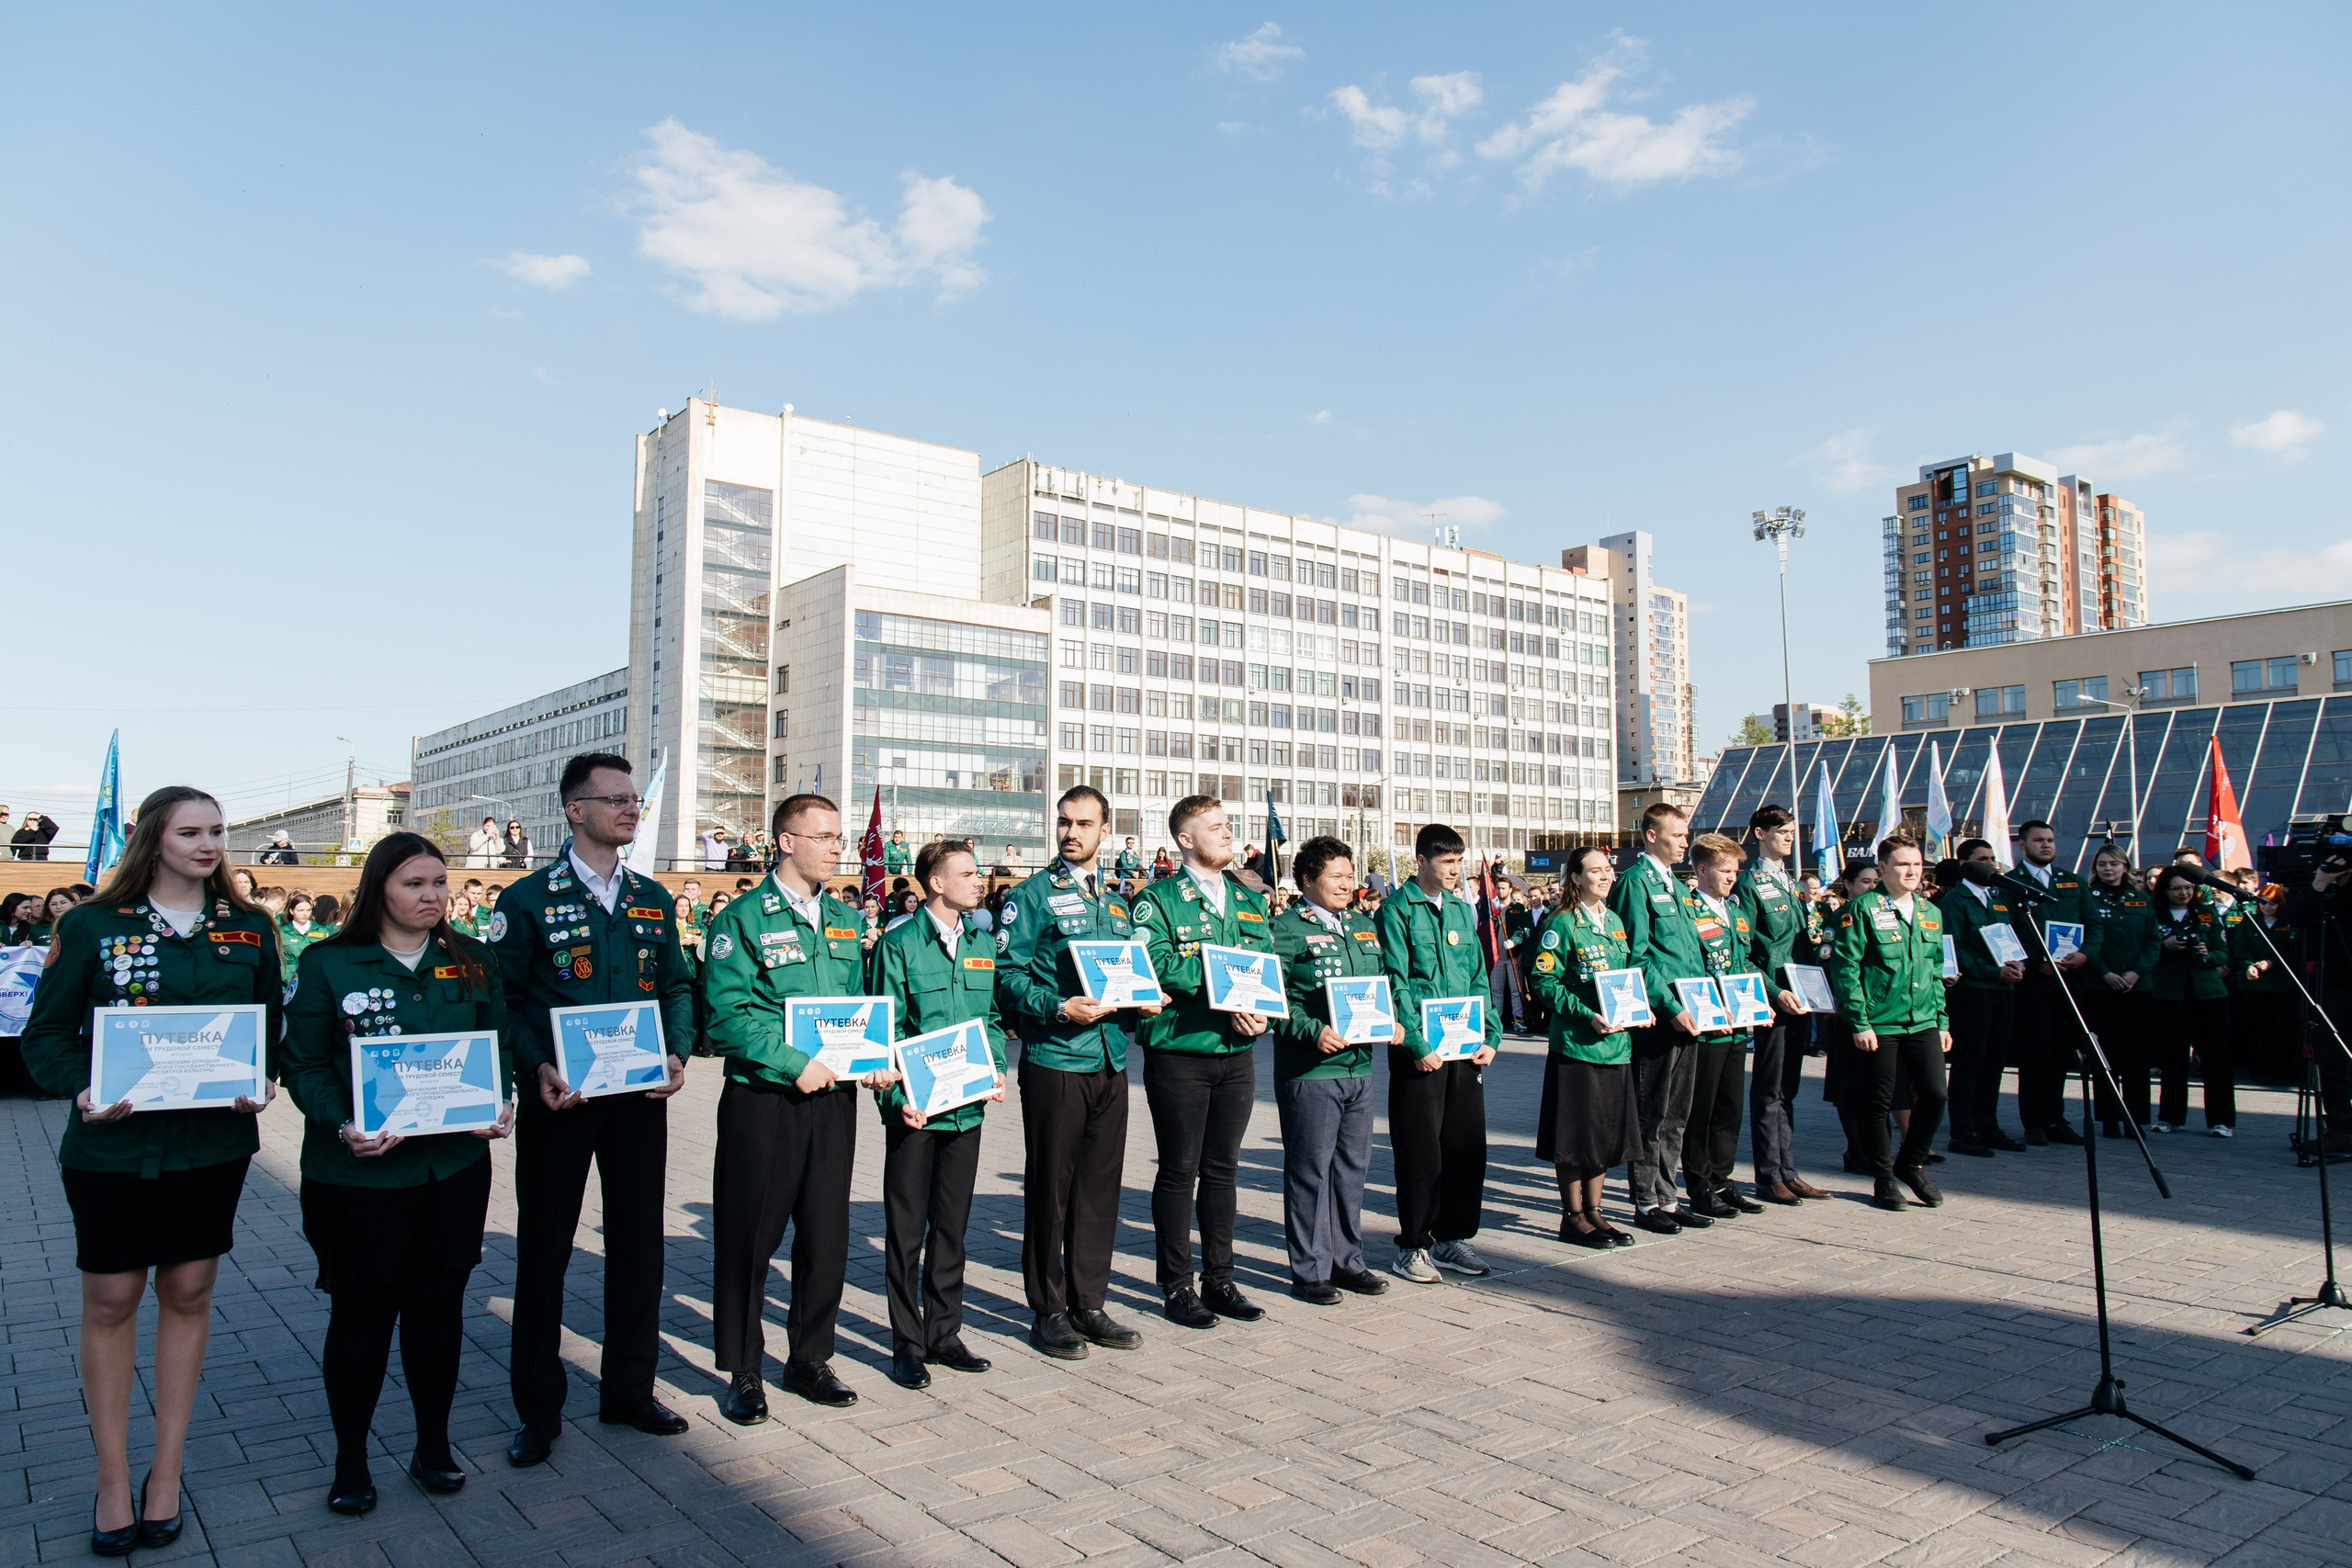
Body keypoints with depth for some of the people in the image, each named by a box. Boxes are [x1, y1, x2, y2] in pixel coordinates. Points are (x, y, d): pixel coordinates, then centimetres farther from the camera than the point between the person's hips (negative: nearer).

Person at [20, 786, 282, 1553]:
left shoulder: (248, 928, 3)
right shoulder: (92, 926, -3)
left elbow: (272, 1022, 9)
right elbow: (47, 1031, -1)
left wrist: (261, 1083, -9)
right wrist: (81, 1090, -18)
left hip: (213, 1141, 2)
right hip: (113, 1144, -2)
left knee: (188, 1294, 10)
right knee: (111, 1299, 7)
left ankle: (166, 1472, 24)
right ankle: (113, 1479, 23)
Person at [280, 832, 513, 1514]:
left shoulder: (471, 960, 5)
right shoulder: (327, 964, -4)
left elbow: (500, 1043, 8)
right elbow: (305, 1065, -5)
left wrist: (502, 1104, -9)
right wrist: (344, 1126, -20)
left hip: (453, 1166, 3)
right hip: (359, 1171, -3)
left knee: (439, 1304, 12)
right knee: (361, 1311, 8)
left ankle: (433, 1446, 29)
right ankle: (350, 1461, 27)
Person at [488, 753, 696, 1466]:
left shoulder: (653, 900, 9)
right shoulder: (529, 899, -3)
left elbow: (677, 986, 12)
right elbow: (501, 998, -5)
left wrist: (676, 1054, -5)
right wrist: (537, 1068, -17)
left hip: (640, 1097, 4)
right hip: (559, 1099, -4)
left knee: (638, 1240, 11)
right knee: (543, 1249, 7)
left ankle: (629, 1388, 26)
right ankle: (538, 1408, 21)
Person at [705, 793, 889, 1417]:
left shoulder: (846, 920, 12)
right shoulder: (743, 918, -6)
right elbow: (727, 1014, -14)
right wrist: (793, 1064, -20)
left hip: (833, 1096, 5)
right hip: (762, 1101, -5)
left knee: (826, 1233, 11)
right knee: (749, 1236, 4)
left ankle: (810, 1358, 28)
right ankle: (743, 1372, 20)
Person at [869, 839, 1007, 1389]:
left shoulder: (983, 943, 9)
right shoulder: (900, 944, -6)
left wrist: (996, 1071, 0)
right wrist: (897, 1097, -15)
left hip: (967, 1108, 5)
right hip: (915, 1110, -5)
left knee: (952, 1225, 14)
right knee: (907, 1229, 5)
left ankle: (943, 1334, 26)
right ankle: (908, 1345, 16)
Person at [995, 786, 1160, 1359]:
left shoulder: (1116, 901, 16)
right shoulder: (1032, 897, -3)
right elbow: (1007, 974, -10)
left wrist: (1144, 1001, 2)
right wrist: (1056, 1008, -23)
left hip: (1111, 1061, 6)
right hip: (1054, 1060, -6)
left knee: (1100, 1185, 12)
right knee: (1050, 1188, 3)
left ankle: (1088, 1304, 24)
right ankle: (1049, 1311, 15)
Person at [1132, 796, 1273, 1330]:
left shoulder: (1249, 901, 13)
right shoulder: (1159, 900, -5)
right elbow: (1156, 965, -19)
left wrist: (1259, 1012, -13)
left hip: (1237, 1053, 5)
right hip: (1179, 1052, -5)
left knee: (1223, 1169, 13)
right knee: (1179, 1172, 4)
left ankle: (1219, 1280, 25)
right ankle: (1177, 1287, 16)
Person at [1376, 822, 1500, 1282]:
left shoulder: (1462, 910, 13)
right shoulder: (1398, 910, -6)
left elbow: (1479, 980, 15)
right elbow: (1396, 984, -12)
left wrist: (1490, 1036, 5)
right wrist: (1418, 1046, -17)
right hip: (1419, 1050, -6)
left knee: (1467, 1144, 10)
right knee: (1420, 1150, 0)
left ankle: (1453, 1238, 24)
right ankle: (1413, 1246, 13)